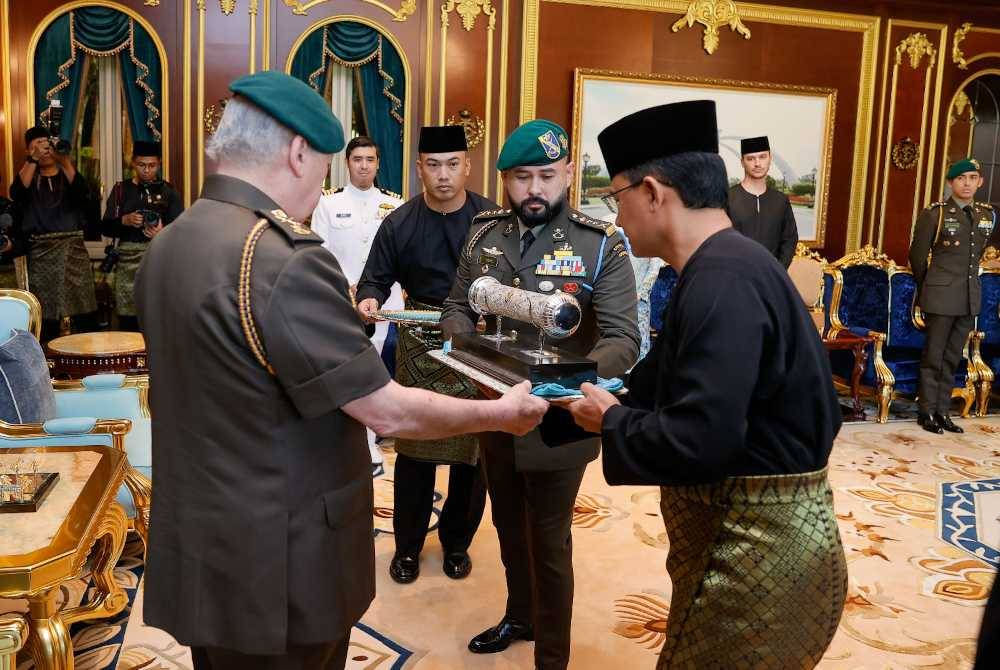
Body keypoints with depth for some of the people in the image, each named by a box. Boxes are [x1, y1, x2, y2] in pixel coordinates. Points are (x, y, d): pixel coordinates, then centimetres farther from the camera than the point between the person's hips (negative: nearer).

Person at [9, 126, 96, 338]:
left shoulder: (68, 174, 12)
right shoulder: (29, 177, 11)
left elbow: (82, 193, -11)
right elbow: (16, 194, -12)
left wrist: (64, 162, -24)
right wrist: (33, 160, -21)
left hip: (73, 249, 0)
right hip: (42, 252, 0)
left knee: (83, 312, -5)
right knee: (47, 314, -2)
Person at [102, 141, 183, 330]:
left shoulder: (168, 192, 10)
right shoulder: (121, 190, 14)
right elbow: (105, 227, 9)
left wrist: (163, 233, -22)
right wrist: (125, 220, -11)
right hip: (128, 259, 2)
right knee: (127, 319, -1)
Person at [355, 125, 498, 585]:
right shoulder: (399, 224, 1)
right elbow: (377, 279, 5)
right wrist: (370, 300, -16)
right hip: (419, 346, 1)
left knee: (473, 450, 7)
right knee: (414, 449, 6)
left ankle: (457, 542, 26)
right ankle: (408, 545, 22)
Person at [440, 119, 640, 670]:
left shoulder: (601, 247, -14)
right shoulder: (484, 236, 1)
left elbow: (622, 338, -18)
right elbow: (457, 308, 6)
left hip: (557, 424, -5)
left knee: (548, 543, 10)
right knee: (509, 528, 24)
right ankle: (519, 616, 49)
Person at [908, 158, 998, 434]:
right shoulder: (934, 214, -5)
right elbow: (917, 255, 1)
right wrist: (927, 288, 9)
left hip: (970, 298, 5)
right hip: (941, 298, -5)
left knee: (952, 358, 10)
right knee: (933, 356, 1)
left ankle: (942, 411, 18)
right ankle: (927, 412, 11)